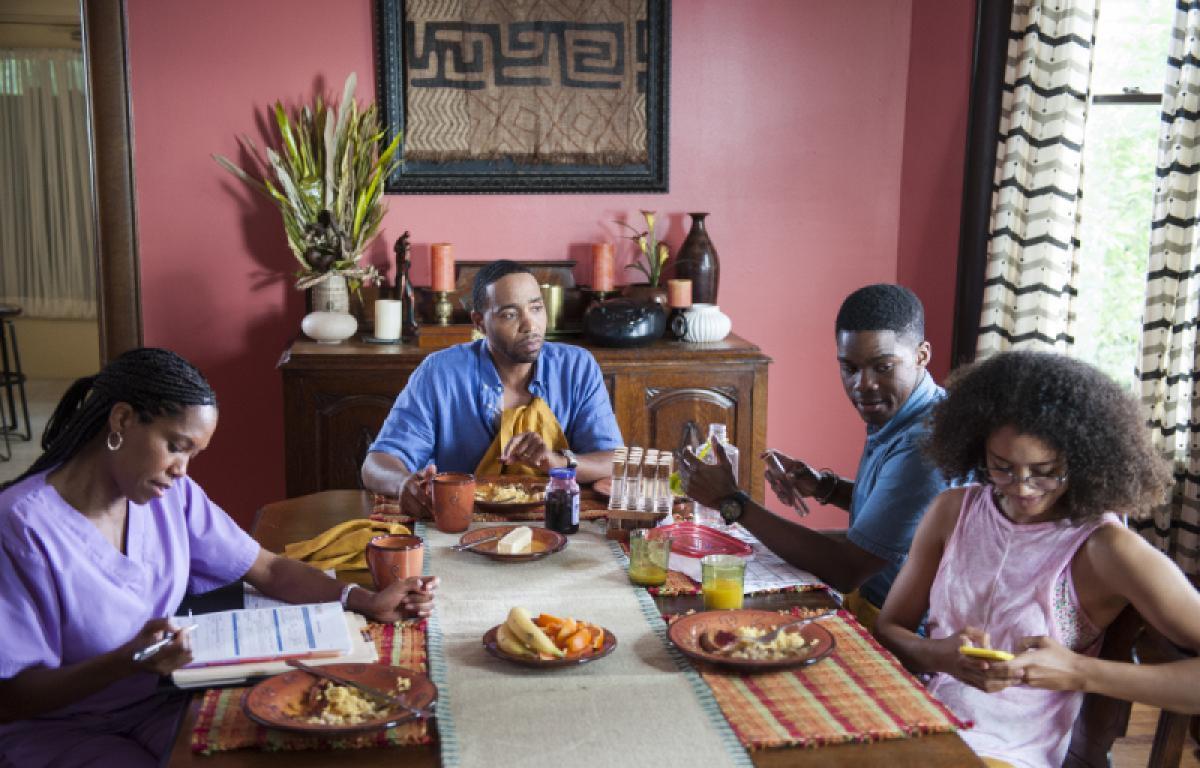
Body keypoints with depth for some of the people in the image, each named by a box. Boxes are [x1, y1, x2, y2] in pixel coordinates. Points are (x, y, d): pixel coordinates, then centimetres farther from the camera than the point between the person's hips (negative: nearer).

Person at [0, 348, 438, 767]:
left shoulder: (172, 494, -4)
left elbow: (269, 571, 1)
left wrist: (367, 602, -14)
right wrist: (127, 660, -34)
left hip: (158, 703, 5)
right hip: (54, 731, -5)